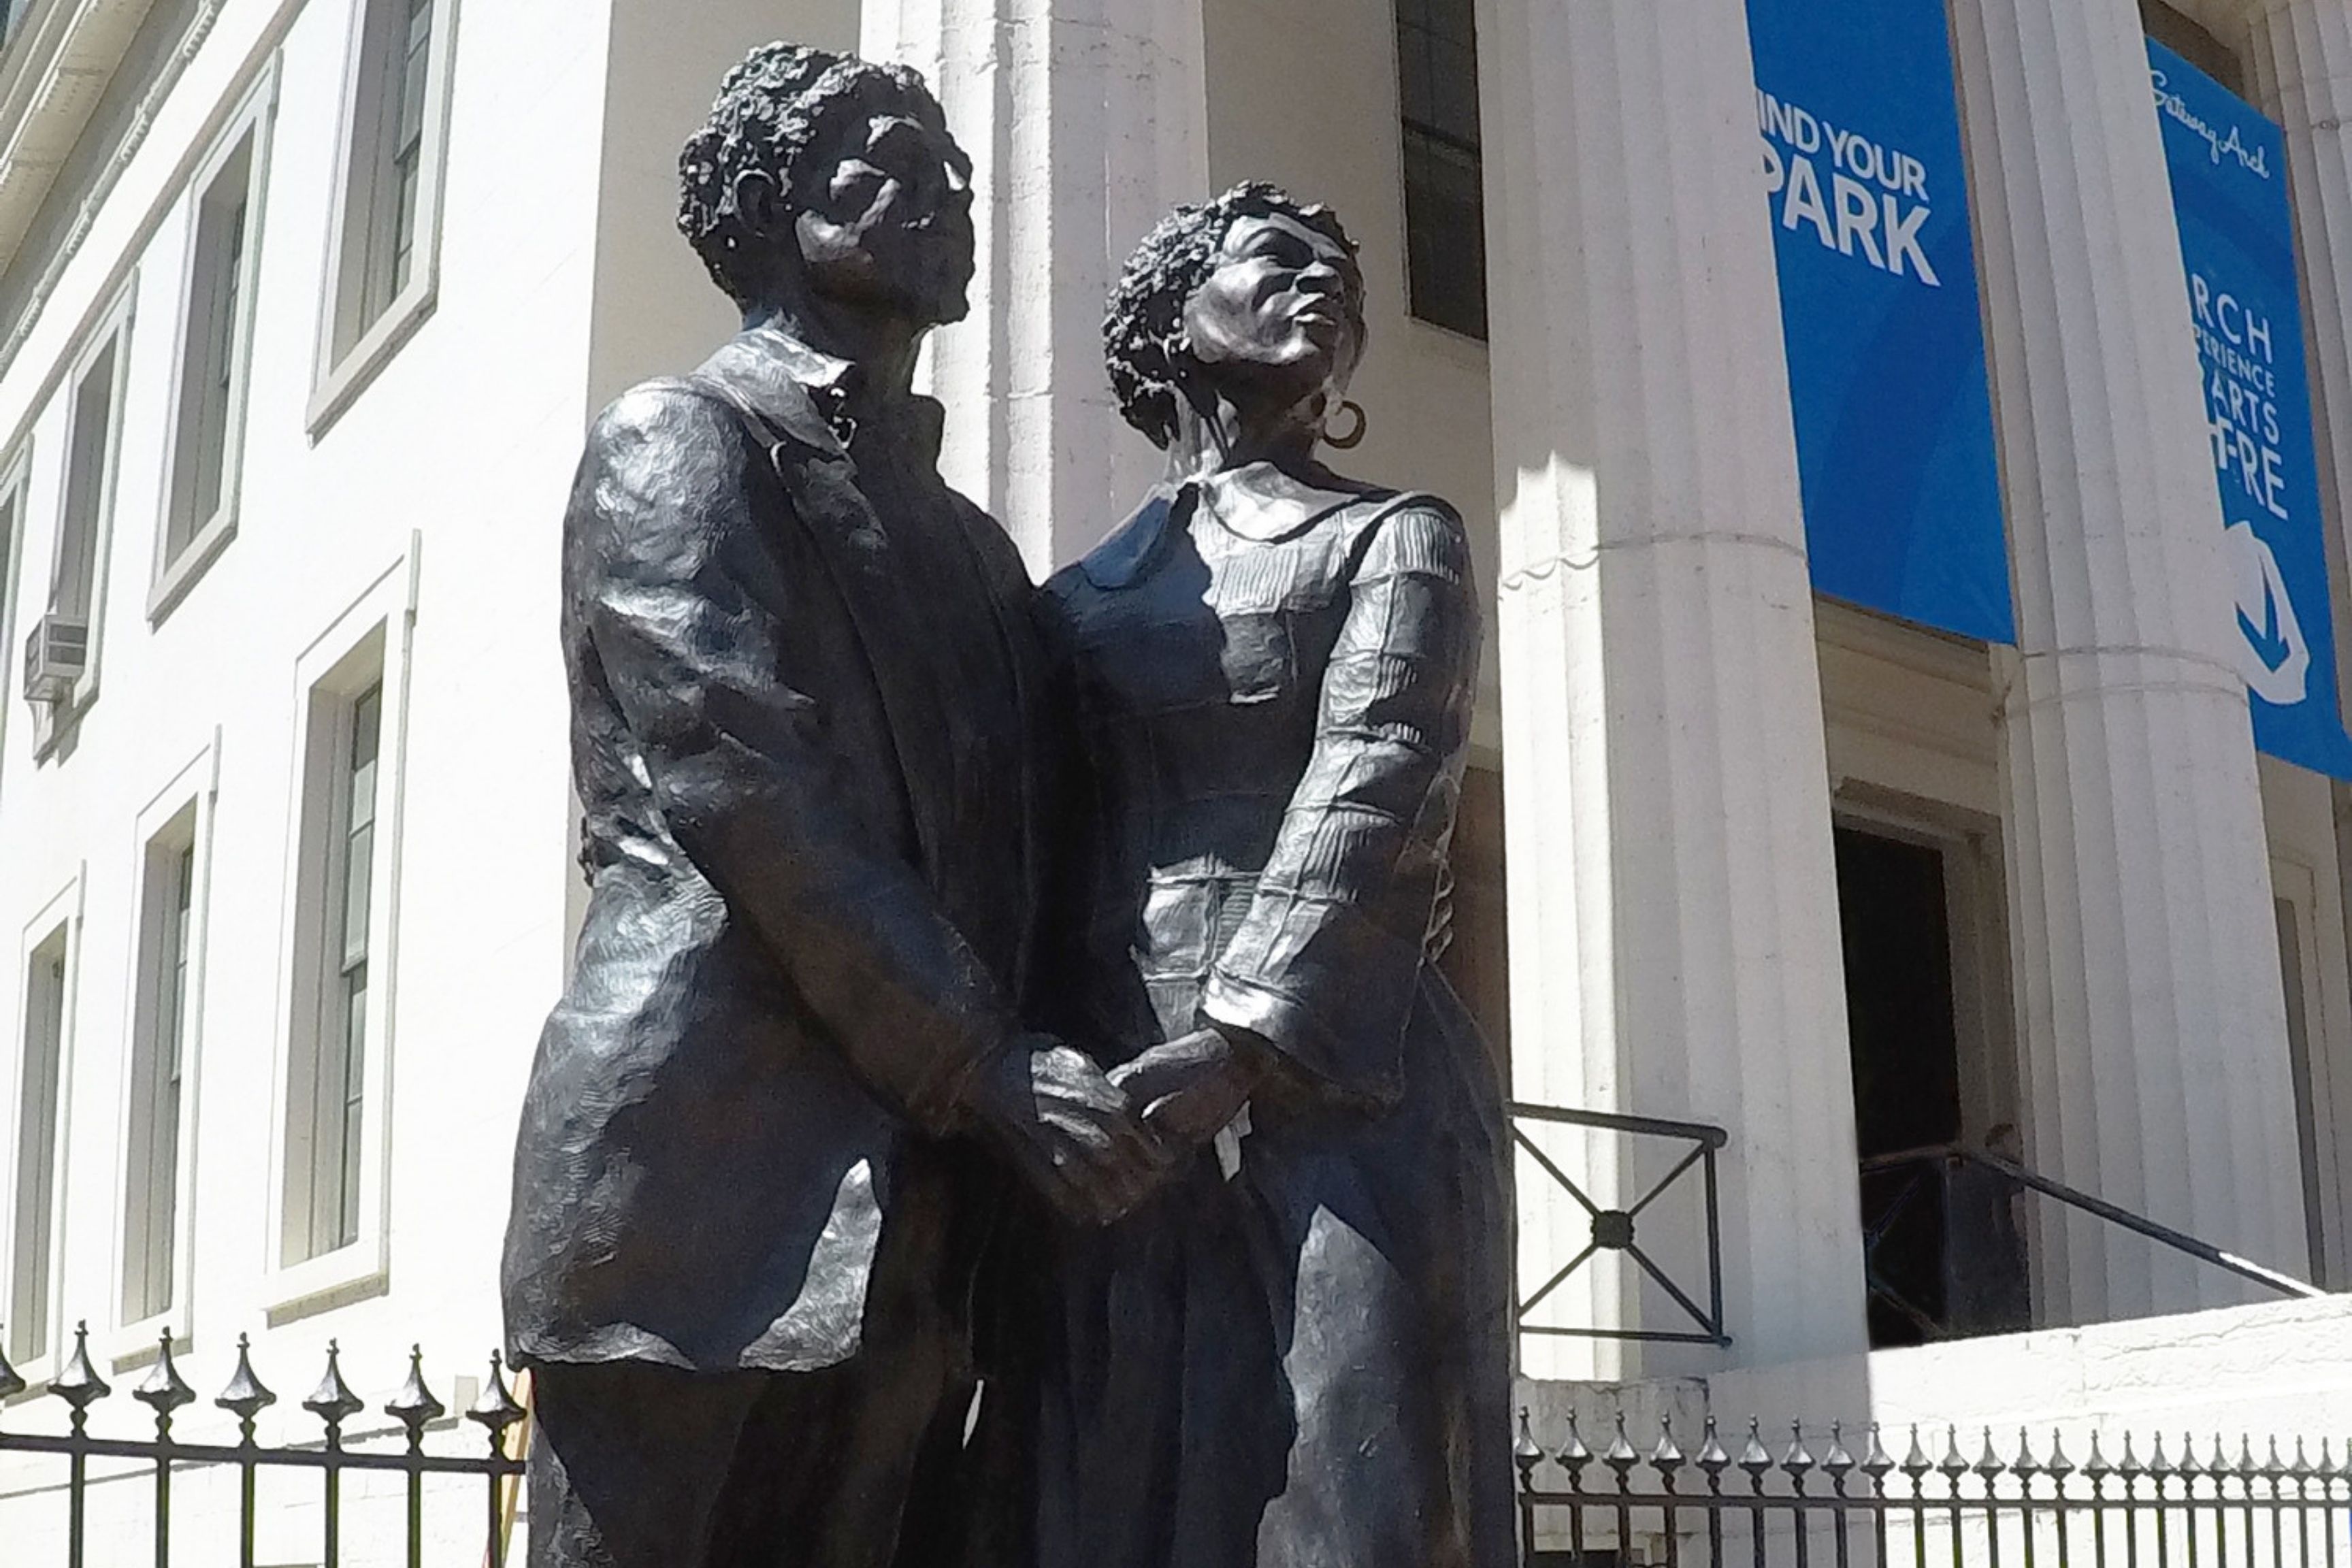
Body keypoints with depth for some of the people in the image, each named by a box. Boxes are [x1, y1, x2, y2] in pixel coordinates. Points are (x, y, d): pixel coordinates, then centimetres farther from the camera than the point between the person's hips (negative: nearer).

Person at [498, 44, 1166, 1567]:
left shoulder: (970, 539, 25)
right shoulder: (680, 440, 4)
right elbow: (744, 784, -9)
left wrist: (1008, 1079, 3)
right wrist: (985, 1068, -12)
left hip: (917, 1214, 6)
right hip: (697, 1164, -6)